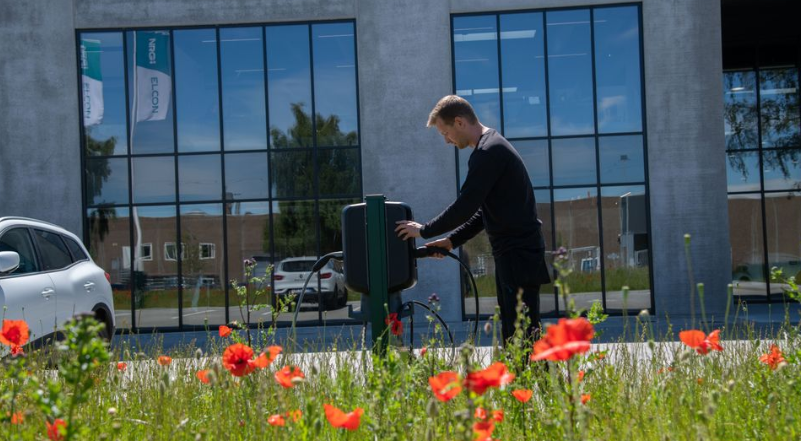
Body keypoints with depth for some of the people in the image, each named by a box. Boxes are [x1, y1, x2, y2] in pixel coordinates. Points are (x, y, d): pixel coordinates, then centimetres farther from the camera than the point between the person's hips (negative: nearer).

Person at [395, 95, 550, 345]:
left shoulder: (489, 152, -16)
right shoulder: (492, 147, 18)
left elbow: (465, 207, -19)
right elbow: (483, 211, 22)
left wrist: (424, 231, -6)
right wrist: (451, 241, 13)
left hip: (519, 255, -10)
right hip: (511, 253, 10)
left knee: (523, 334, -10)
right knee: (510, 333, 12)